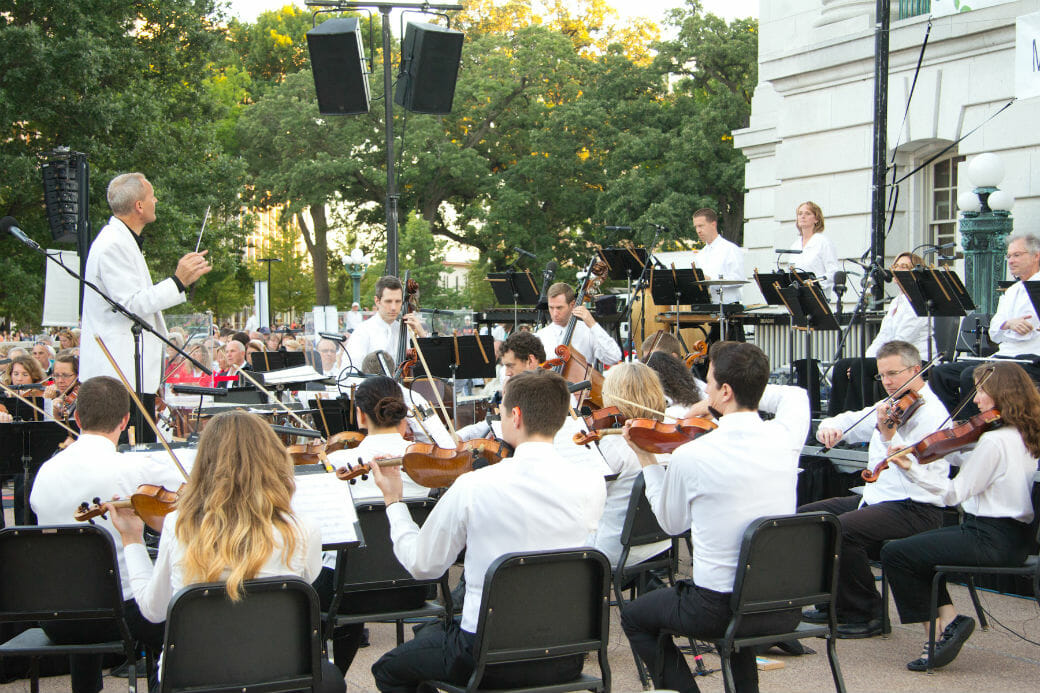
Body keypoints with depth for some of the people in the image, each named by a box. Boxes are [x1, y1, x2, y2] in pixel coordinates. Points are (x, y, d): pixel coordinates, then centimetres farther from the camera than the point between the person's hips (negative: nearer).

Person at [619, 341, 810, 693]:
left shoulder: (690, 456, -17)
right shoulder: (786, 438, -6)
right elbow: (794, 394, 20)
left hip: (718, 610, -5)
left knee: (634, 616, 22)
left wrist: (647, 461, 14)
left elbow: (671, 523, 3)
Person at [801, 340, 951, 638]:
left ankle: (866, 614, -13)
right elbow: (848, 422, 19)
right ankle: (835, 602, 14)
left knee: (841, 529, -31)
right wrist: (828, 428, -5)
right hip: (875, 498, 10)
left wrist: (889, 434, -36)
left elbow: (917, 472, -25)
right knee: (805, 516, 6)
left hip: (916, 509, -10)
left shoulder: (932, 414, -13)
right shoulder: (890, 406, 15)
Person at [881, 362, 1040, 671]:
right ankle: (949, 618, 10)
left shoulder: (994, 440, -20)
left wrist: (912, 469, -18)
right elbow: (976, 465, 17)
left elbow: (955, 492, -16)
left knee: (895, 553, -8)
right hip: (1014, 537, 10)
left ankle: (939, 630, 1)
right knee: (917, 545, 21)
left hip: (991, 540, -10)